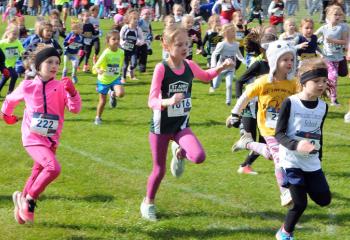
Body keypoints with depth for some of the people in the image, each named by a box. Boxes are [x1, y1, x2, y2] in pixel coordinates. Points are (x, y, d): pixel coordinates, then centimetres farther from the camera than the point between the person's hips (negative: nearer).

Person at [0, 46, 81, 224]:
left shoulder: (61, 87, 0)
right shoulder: (27, 86, -2)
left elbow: (75, 108, -10)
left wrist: (72, 93, -26)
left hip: (51, 140, 4)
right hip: (33, 138, -4)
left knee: (38, 175, 15)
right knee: (53, 168, -24)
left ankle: (22, 200, 39)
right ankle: (30, 200, -8)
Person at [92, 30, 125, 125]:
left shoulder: (121, 53, -9)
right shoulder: (106, 53, -22)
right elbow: (96, 67, -23)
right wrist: (98, 70, -44)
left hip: (115, 78, 3)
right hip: (103, 79, -2)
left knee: (121, 93, -26)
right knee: (102, 101, 8)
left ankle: (113, 94, 11)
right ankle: (98, 117, 34)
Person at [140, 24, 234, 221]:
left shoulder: (190, 66, -5)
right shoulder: (161, 68, -20)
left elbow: (206, 76, 18)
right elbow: (152, 101, -25)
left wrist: (222, 67, 0)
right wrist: (168, 101, -45)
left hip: (182, 125, 3)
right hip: (162, 125, -3)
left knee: (199, 157, -21)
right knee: (159, 169, 6)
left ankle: (180, 152, 15)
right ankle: (148, 203, 33)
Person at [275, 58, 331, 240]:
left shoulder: (323, 106, 3)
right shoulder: (290, 103, -14)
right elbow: (279, 134, -12)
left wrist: (319, 157, 18)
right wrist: (296, 145, -29)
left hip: (312, 163, 5)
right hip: (292, 161, -5)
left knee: (324, 199, -1)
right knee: (300, 204, -4)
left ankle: (304, 186, 26)